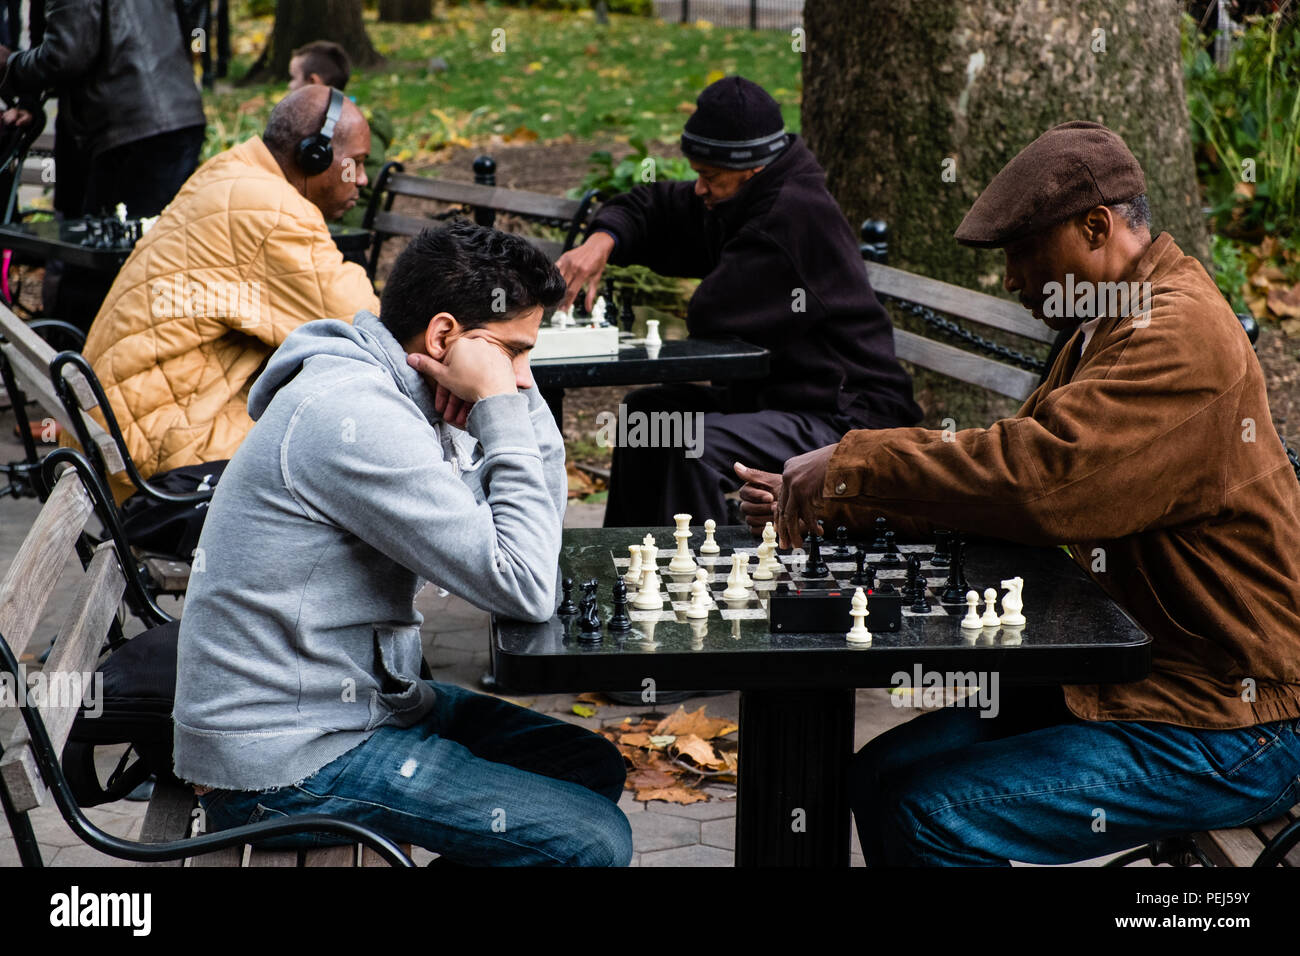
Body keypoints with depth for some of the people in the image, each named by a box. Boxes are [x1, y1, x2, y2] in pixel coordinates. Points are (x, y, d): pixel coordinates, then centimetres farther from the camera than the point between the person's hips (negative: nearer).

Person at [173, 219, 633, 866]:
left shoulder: (398, 395, 8)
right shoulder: (354, 416, -23)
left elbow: (539, 521, 12)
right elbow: (526, 590, -24)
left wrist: (517, 395, 0)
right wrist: (502, 408, -18)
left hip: (355, 700, 10)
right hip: (284, 761, -10)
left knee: (594, 768, 15)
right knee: (593, 841, -13)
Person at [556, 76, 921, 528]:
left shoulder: (799, 215, -22)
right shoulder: (749, 199, 8)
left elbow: (711, 316, -25)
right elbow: (651, 207, 20)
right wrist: (603, 241, 0)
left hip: (847, 418, -11)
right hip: (777, 392, 11)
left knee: (699, 449, -30)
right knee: (647, 411, 14)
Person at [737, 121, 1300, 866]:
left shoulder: (1182, 338, -20)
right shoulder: (1113, 327, 15)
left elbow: (1040, 472, -31)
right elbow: (1024, 461, 15)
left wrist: (852, 465, -21)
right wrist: (829, 501, 5)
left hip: (1227, 731, -10)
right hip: (1131, 677, 10)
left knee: (935, 818, -22)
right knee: (884, 776, 2)